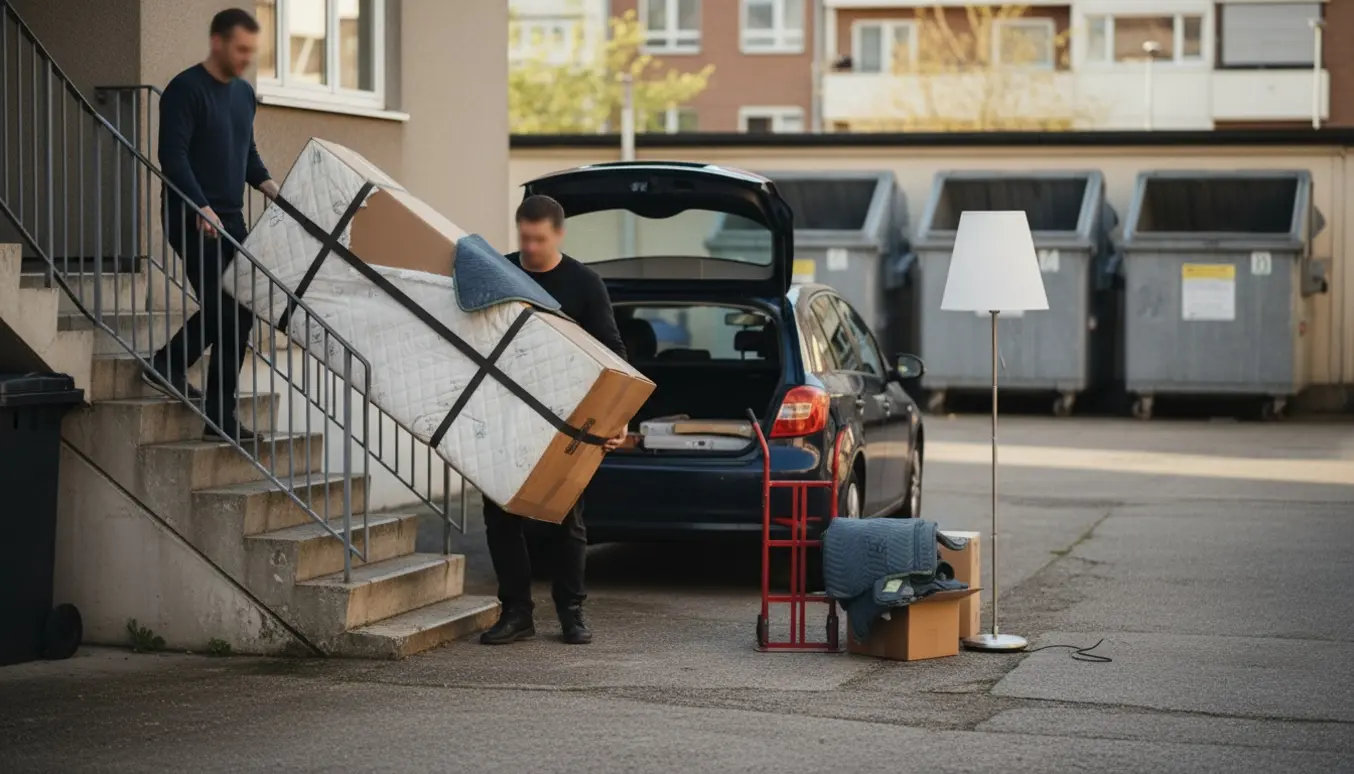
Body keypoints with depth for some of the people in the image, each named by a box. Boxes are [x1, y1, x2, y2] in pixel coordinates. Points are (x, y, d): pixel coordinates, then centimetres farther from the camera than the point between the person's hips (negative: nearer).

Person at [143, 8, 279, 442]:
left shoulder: (245, 93, 14)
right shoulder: (185, 89, -10)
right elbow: (172, 156, -17)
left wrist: (268, 185, 3)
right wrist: (202, 209, -25)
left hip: (231, 220, 8)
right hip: (193, 220, -8)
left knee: (238, 315, 6)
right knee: (219, 309, -12)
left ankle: (220, 418, 13)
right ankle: (168, 365, 9)